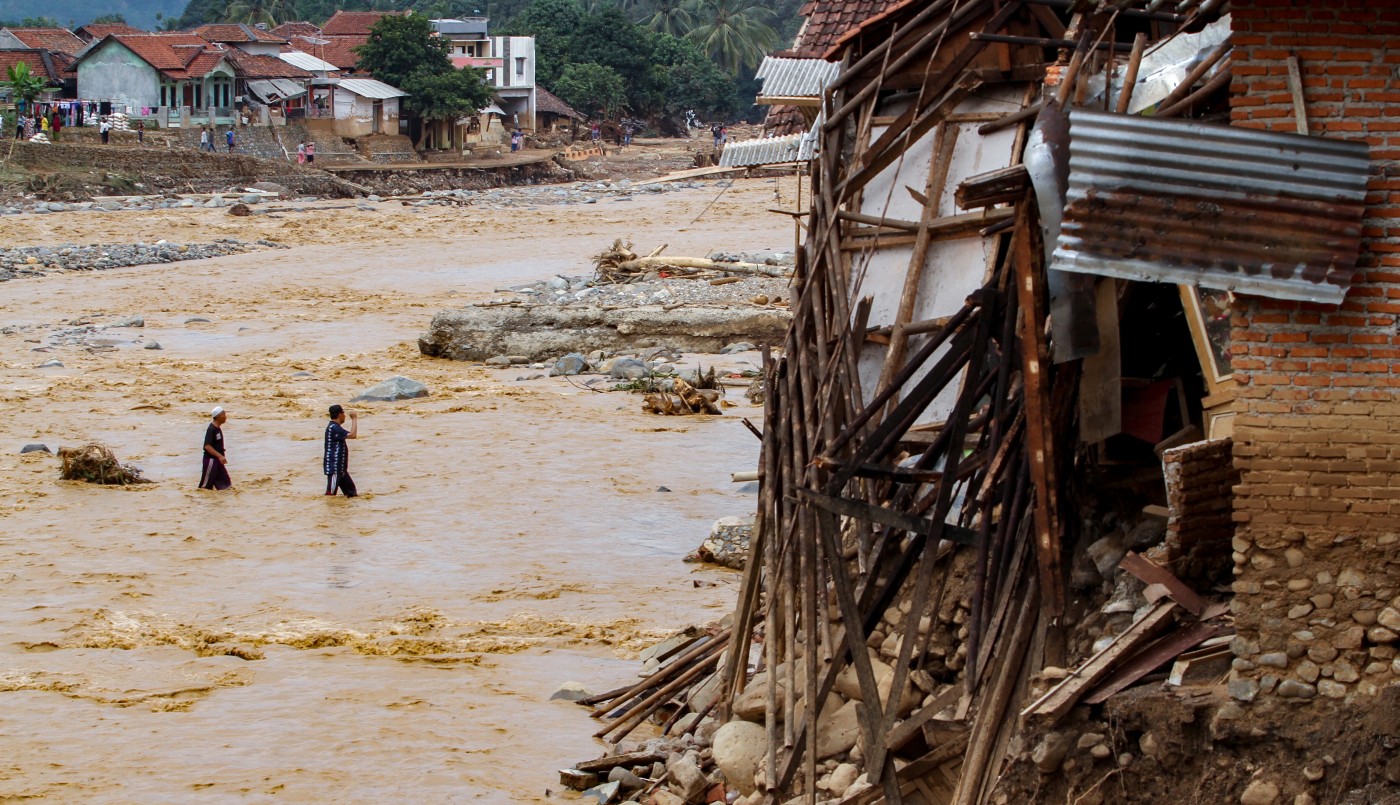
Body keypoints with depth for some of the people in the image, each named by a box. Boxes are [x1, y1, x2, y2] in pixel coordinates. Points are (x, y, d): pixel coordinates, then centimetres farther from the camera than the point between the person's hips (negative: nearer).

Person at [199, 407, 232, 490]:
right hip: (211, 459, -9)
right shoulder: (211, 429, -18)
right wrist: (220, 456, -30)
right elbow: (207, 446, -25)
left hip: (217, 459, 9)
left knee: (225, 484, 7)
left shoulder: (218, 428, 10)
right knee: (206, 485, -2)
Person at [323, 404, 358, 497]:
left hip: (339, 467, 11)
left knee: (351, 491, 16)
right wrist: (354, 419, -16)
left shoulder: (334, 427, 13)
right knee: (331, 493, -10)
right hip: (333, 467, -11)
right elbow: (352, 435, -24)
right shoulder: (334, 428, -19)